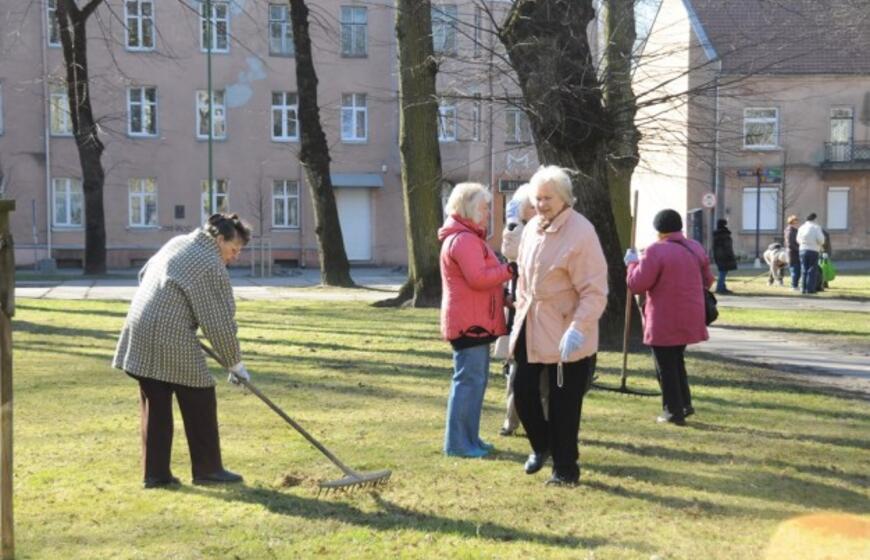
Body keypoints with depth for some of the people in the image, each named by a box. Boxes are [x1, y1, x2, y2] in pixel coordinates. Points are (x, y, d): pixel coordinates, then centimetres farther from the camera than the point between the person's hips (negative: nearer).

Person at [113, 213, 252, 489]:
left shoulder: (176, 243, 16)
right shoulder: (212, 267, -10)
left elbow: (144, 274, 29)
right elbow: (219, 323, -10)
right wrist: (235, 363, 0)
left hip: (140, 335, 8)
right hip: (172, 341, -8)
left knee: (155, 407, 11)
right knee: (199, 404, 5)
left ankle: (155, 473, 13)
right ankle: (207, 469, 12)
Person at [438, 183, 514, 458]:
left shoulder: (467, 237, 20)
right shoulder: (464, 240, -16)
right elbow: (478, 278, -25)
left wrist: (503, 297, 12)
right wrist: (509, 269, -17)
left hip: (474, 321, 11)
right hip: (469, 322, -11)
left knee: (476, 379, 14)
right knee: (469, 380, -8)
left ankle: (469, 438, 20)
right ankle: (457, 443, -5)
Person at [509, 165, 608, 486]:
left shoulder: (581, 233, -16)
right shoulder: (532, 229, 8)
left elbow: (595, 291, -19)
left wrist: (578, 328, -28)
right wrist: (520, 315, 17)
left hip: (566, 334, -7)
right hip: (532, 327, 7)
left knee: (563, 405, 1)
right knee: (523, 391, 9)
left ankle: (565, 469, 16)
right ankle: (541, 446, 35)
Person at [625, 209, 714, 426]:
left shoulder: (656, 251, -16)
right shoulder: (696, 248, 6)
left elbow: (637, 284, -16)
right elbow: (707, 280, 16)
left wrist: (633, 263, 0)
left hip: (664, 321, -7)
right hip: (689, 318, 7)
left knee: (666, 366, 4)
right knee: (677, 361, 24)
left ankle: (673, 411, 6)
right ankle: (685, 403, 25)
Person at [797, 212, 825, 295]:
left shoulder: (801, 228, 8)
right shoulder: (816, 227, -8)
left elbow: (798, 240, 14)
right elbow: (820, 239, -14)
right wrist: (821, 245, 7)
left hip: (803, 250, 5)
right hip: (813, 250, -5)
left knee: (804, 270, 9)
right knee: (812, 270, -1)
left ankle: (803, 288, 6)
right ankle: (810, 289, -5)